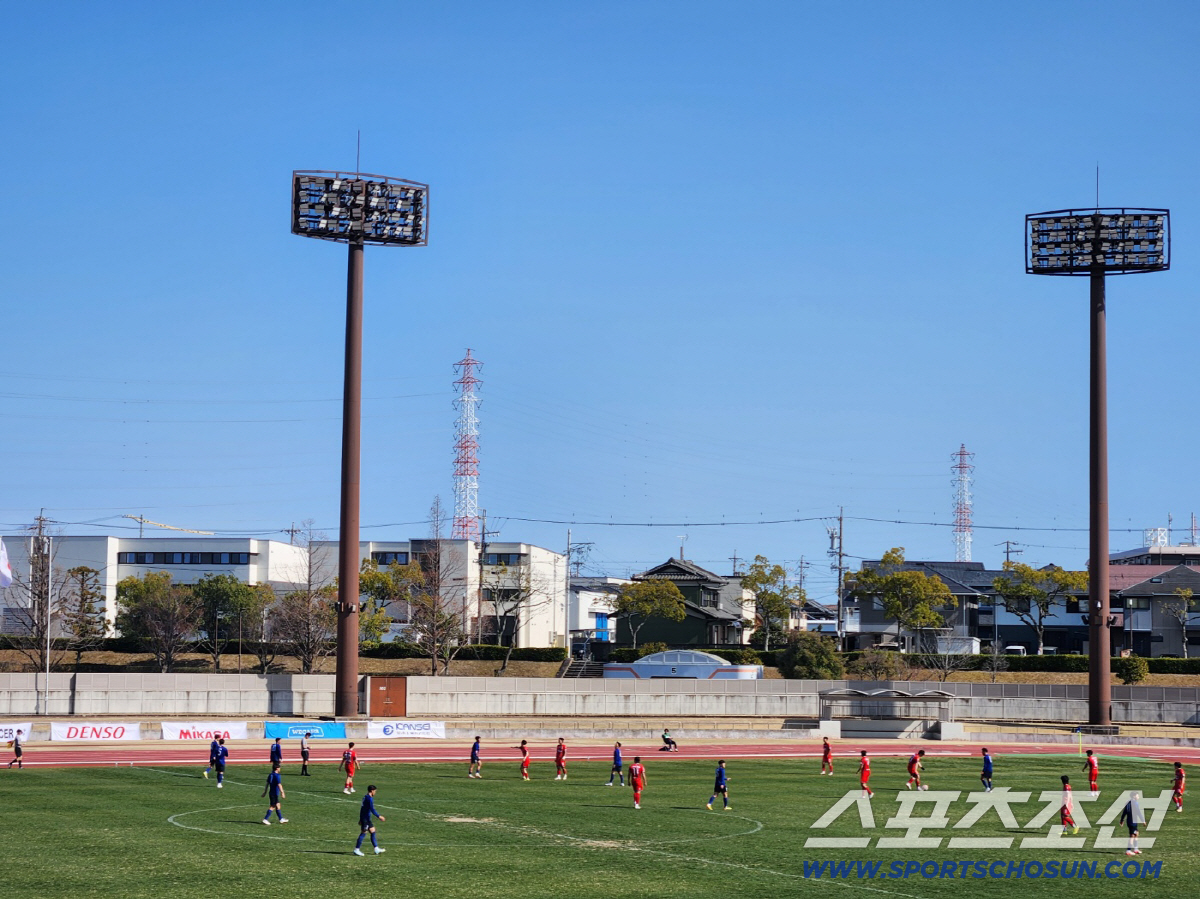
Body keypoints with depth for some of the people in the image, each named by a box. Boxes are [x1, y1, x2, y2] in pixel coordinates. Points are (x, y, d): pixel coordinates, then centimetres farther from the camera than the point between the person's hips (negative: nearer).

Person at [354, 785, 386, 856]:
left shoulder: (365, 797, 14)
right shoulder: (369, 799, -16)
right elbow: (372, 810, -21)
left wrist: (361, 819, 26)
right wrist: (379, 816, -16)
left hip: (367, 819, 10)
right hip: (365, 819, -10)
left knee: (373, 832, 11)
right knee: (363, 833, -5)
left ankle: (377, 849, 13)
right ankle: (357, 849, -1)